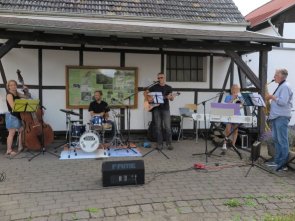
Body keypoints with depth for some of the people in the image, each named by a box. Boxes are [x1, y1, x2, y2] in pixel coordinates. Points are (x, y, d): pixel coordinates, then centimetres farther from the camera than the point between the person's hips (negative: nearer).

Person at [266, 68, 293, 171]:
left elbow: (283, 102, -22)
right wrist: (271, 98, 10)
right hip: (276, 116, 10)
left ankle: (283, 163, -3)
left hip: (282, 117, -10)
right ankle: (278, 161, 19)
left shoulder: (285, 86, -11)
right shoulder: (280, 86, 20)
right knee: (276, 139, 12)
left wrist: (272, 97, -13)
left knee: (282, 140, -7)